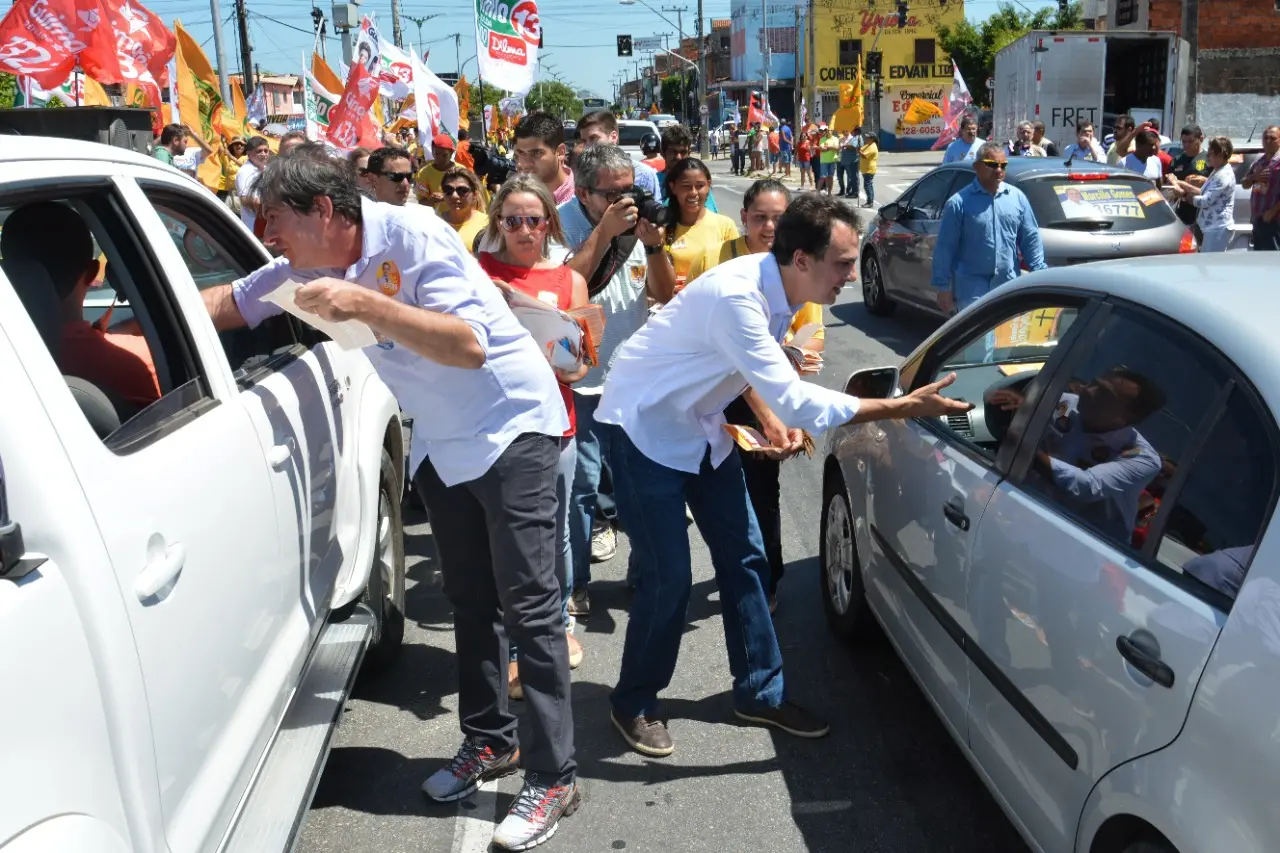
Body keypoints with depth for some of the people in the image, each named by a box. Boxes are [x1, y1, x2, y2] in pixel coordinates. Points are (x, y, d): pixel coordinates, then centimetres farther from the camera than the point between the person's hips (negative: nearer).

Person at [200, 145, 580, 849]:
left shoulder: (411, 237, -22)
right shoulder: (313, 265, 0)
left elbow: (471, 345, -30)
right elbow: (228, 303, 11)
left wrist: (363, 303, -35)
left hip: (511, 428, -8)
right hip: (439, 443, 8)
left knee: (528, 604, -6)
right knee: (470, 599, 15)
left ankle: (552, 778, 1)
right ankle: (490, 740, 31)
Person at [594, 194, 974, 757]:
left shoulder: (777, 287, -5)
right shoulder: (735, 296, -33)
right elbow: (793, 399, -35)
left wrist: (772, 418, -1)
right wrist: (902, 408, -33)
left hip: (700, 426, 8)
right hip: (646, 426, -8)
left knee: (743, 556, 7)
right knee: (668, 577, -7)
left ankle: (760, 692, 22)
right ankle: (634, 704, 15)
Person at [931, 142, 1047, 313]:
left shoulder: (1017, 197, 5)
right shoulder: (959, 202, -7)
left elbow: (1031, 239, 11)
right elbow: (945, 248, -6)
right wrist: (943, 287, -8)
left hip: (1009, 286, 4)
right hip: (972, 288, -4)